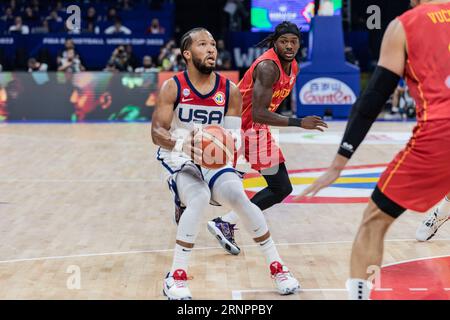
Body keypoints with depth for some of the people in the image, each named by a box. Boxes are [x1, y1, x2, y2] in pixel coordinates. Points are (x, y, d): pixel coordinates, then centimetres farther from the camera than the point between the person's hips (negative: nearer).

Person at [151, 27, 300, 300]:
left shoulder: (230, 90, -3)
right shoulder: (173, 87, -10)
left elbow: (233, 135, -2)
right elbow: (157, 133, -15)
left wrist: (231, 143, -27)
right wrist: (181, 144, -36)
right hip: (179, 159, -3)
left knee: (240, 198, -23)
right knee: (199, 198, -32)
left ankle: (277, 267, -6)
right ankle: (176, 278, -22)